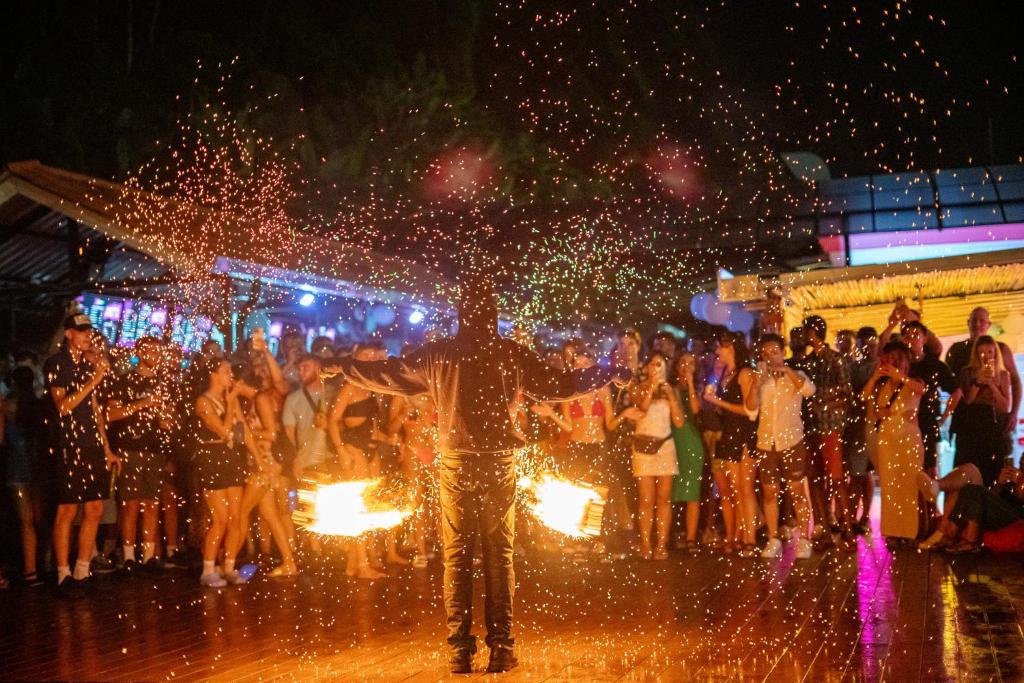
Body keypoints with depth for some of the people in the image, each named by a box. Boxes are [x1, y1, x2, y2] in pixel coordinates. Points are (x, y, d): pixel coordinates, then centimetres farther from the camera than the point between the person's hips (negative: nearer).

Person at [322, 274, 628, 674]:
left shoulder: (437, 354, -1)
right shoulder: (512, 354, -2)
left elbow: (386, 374, 7)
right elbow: (559, 386, 5)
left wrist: (340, 368, 23)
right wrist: (609, 374, 19)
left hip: (456, 464, 0)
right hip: (500, 463, 0)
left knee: (456, 555, 5)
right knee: (499, 554, 6)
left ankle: (460, 649, 5)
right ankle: (501, 647, 6)